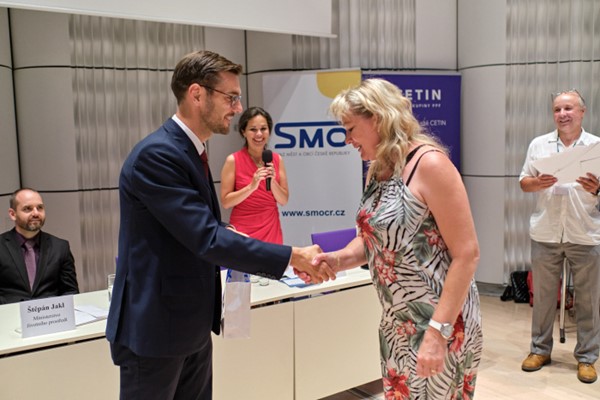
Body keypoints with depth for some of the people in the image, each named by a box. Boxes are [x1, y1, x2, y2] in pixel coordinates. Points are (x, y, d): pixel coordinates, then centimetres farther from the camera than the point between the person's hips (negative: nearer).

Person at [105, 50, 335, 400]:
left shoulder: (191, 152, 9)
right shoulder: (157, 154, -22)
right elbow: (207, 240, -26)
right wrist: (292, 256, -19)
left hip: (191, 323, 9)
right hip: (155, 326, -9)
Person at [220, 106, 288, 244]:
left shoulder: (277, 159, 3)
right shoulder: (233, 160, -7)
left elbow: (284, 200, 4)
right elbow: (225, 202, -8)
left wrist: (273, 181, -13)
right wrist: (251, 186, -19)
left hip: (271, 228, 3)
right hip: (243, 230, -3)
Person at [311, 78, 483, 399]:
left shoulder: (429, 163, -18)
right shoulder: (377, 172, 7)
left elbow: (466, 255, -20)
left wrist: (438, 331, -23)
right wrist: (339, 259, -7)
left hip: (440, 322, -8)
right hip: (396, 324, 8)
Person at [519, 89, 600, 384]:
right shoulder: (539, 144, 6)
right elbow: (524, 182, 6)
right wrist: (538, 183, -14)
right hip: (545, 234, 1)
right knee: (543, 295, 10)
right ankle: (540, 349, 24)